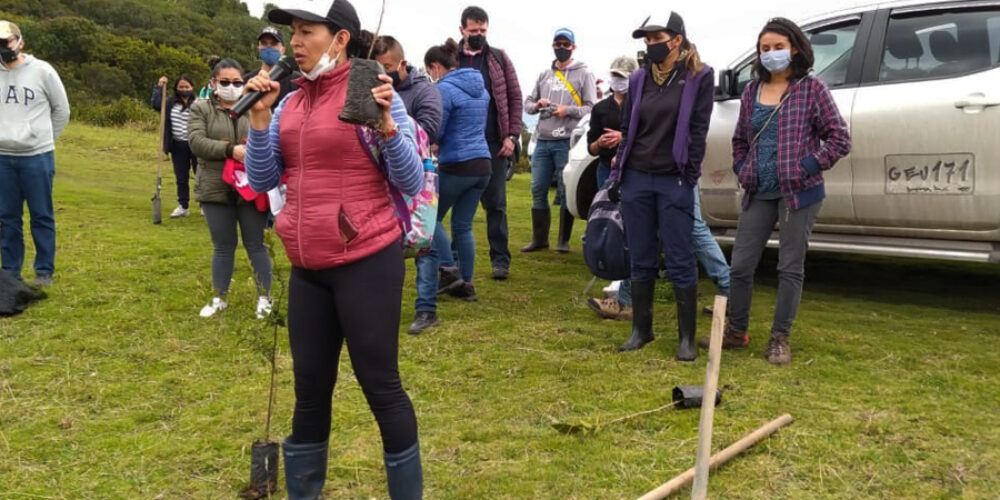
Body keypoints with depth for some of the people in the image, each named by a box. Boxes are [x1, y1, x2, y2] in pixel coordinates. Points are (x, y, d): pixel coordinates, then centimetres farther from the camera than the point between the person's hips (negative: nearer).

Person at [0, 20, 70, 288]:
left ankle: (44, 271, 12)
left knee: (42, 216, 3)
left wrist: (45, 139, 8)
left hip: (38, 157, -3)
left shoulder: (42, 70, -5)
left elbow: (61, 110, 5)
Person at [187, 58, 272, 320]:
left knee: (255, 244, 6)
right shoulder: (201, 109, 3)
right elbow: (196, 142, -11)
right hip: (216, 189, 0)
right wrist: (230, 150, -23)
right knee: (223, 246, 10)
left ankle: (264, 297, 18)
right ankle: (219, 298, 24)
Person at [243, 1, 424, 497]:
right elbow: (262, 181, 7)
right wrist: (261, 118, -4)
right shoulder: (291, 103, 8)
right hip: (308, 267, 6)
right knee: (310, 388, 16)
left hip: (367, 262, -6)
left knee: (380, 385, 3)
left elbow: (411, 185, -11)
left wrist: (387, 126, -25)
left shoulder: (373, 95, -9)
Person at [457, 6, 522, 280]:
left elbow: (514, 98, 4)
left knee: (496, 204, 5)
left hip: (493, 143, 0)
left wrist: (511, 135, -5)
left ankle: (500, 259, 11)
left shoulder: (499, 58, 6)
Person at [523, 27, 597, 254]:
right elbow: (528, 103, 19)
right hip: (542, 141, 5)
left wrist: (568, 110, -17)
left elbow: (591, 107, -3)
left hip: (567, 142, -5)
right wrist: (536, 104, -3)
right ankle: (539, 238, 16)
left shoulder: (583, 74, 4)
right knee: (538, 190, 6)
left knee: (565, 192, -2)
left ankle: (564, 241, 7)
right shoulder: (544, 75, 18)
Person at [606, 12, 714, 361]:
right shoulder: (639, 79, 9)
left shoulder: (699, 78, -3)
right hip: (637, 179, 4)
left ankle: (687, 338, 8)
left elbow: (698, 131, -6)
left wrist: (689, 178, -10)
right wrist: (617, 176, 8)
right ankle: (641, 330, 20)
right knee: (641, 260, 9)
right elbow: (627, 130, 12)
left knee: (680, 262, -1)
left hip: (674, 182, -4)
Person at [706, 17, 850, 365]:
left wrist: (809, 168, -12)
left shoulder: (811, 88, -3)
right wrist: (742, 171, 7)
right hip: (758, 193, 5)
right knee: (740, 265, 6)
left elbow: (839, 138, -5)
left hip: (799, 193, -4)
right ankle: (736, 331, 23)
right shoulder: (752, 90, 10)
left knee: (790, 268, 3)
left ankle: (780, 339, 14)